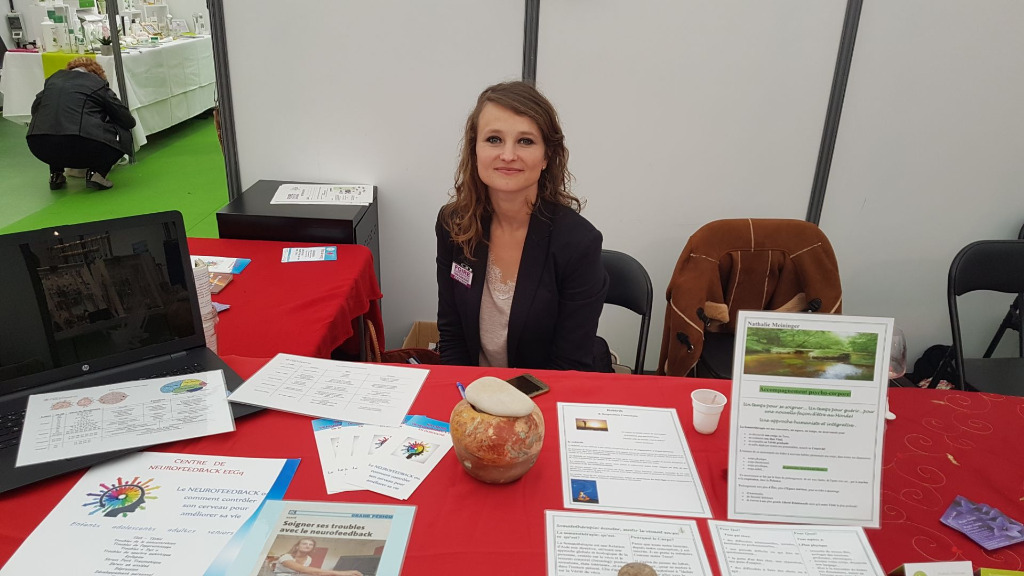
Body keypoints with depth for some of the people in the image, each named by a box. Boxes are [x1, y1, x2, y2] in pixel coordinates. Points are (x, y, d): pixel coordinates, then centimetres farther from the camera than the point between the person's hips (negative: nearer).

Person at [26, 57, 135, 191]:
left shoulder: (54, 78, 22)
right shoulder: (98, 83, 10)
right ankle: (97, 171, 1)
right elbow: (128, 121, 12)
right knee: (124, 135, 16)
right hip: (83, 147, -5)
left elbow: (35, 109, 29)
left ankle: (56, 174, 23)